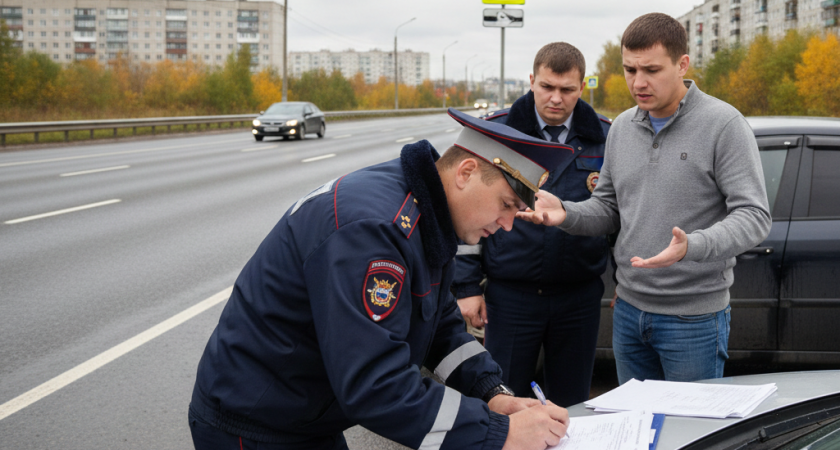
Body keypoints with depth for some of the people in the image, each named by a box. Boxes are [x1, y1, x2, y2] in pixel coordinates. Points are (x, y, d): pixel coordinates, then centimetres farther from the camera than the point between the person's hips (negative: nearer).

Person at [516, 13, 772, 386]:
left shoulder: (722, 124, -12)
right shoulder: (622, 128, 8)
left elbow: (754, 217, -17)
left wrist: (691, 247, -34)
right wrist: (565, 213, -7)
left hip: (694, 316, -6)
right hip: (629, 310, 6)